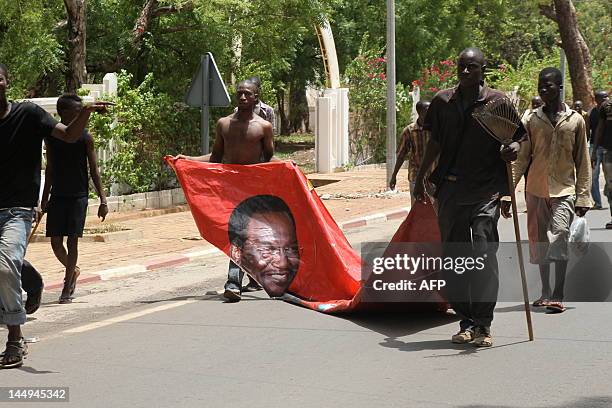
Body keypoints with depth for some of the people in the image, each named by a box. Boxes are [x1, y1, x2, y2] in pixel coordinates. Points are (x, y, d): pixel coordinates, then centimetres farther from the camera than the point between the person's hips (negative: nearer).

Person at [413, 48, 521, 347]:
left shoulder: (497, 101, 0)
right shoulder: (443, 101, 8)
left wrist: (515, 147, -18)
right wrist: (420, 177, 15)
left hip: (486, 188, -3)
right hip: (450, 188, 4)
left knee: (483, 252, -12)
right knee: (454, 255, 5)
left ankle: (483, 325, -6)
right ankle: (466, 322, 16)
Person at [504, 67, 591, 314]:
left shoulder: (576, 121, 3)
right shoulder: (533, 121, 6)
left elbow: (583, 162, 5)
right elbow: (521, 159, 6)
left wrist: (583, 197, 0)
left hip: (564, 190, -3)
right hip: (536, 189, 3)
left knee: (559, 237, -18)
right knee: (540, 242, 8)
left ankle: (558, 296, -19)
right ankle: (545, 293, 22)